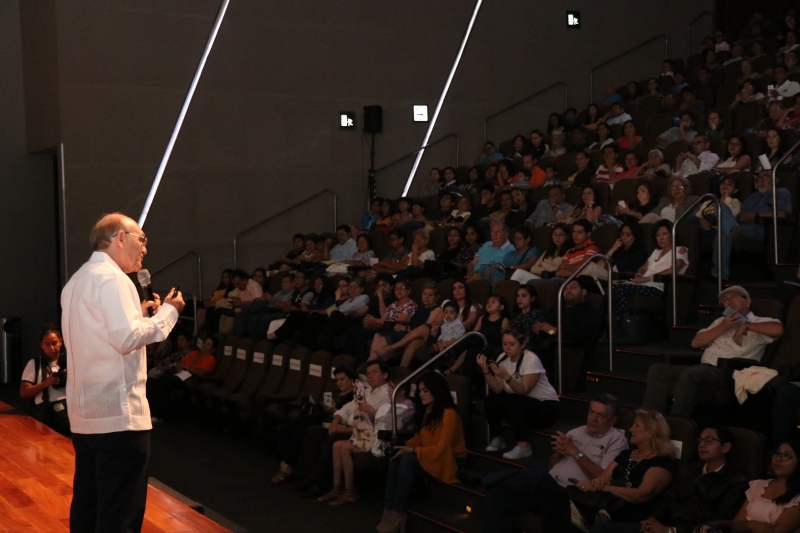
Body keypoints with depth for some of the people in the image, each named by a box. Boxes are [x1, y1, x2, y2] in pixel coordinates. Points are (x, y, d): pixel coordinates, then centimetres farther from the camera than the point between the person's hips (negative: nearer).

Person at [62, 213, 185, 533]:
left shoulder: (78, 281, 18)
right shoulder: (112, 277, -13)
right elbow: (127, 339, -21)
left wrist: (137, 314, 17)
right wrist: (168, 311, -10)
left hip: (84, 411, 10)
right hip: (118, 412, -10)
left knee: (87, 506, 15)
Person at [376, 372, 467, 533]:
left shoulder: (448, 414, -17)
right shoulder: (425, 411, 8)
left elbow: (441, 449, -21)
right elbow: (420, 438, 12)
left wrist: (412, 451, -25)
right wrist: (405, 446, -8)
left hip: (448, 461, -7)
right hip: (428, 457, 7)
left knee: (407, 460, -30)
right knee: (396, 458, -21)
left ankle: (397, 515, -28)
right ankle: (389, 511, -29)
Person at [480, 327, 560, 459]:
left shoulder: (531, 359, -19)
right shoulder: (502, 358, -1)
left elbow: (523, 391, -26)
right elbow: (498, 390, -11)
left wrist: (507, 377, -40)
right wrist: (486, 371, -23)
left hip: (546, 407, -6)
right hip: (522, 405, 6)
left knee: (510, 401, -32)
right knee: (491, 398, -19)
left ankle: (524, 446, -27)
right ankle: (497, 438, -2)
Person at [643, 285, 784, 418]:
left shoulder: (758, 322, 9)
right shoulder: (720, 321, 28)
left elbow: (778, 329, -15)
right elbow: (695, 343, 15)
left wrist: (746, 326, -7)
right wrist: (722, 328, 4)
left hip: (728, 372, -7)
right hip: (704, 368, 7)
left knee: (690, 374, -37)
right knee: (657, 370, -11)